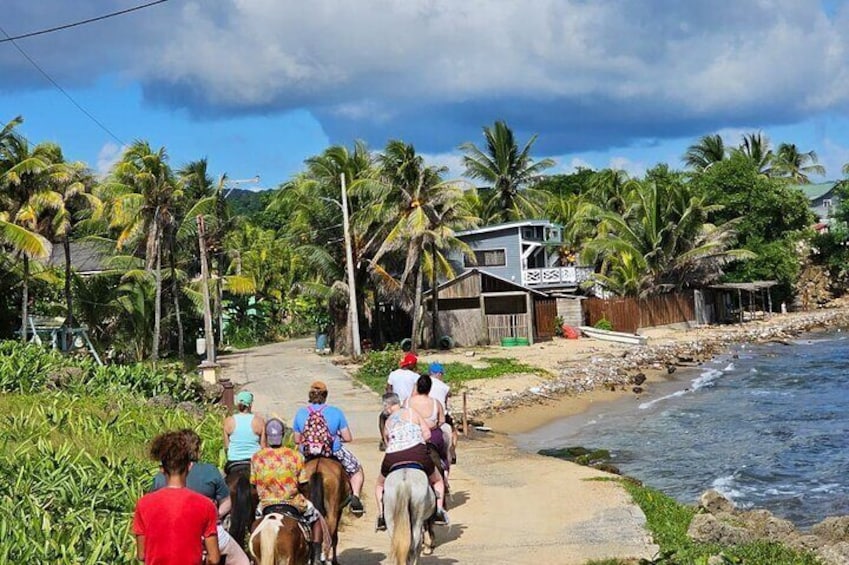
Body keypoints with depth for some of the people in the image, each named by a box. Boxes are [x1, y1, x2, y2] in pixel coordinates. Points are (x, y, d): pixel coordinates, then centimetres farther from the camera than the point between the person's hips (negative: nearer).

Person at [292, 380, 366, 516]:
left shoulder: (300, 413, -3)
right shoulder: (336, 412, -9)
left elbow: (297, 440, 5)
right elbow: (348, 438, -6)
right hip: (334, 453, -2)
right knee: (357, 470, 21)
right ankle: (355, 497, 3)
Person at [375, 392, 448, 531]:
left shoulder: (387, 422, 22)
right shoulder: (411, 412, 15)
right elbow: (427, 434, 11)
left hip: (392, 458, 2)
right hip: (417, 454, -1)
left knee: (380, 485, 30)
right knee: (437, 481, 25)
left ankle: (382, 515, 13)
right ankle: (439, 510, 5)